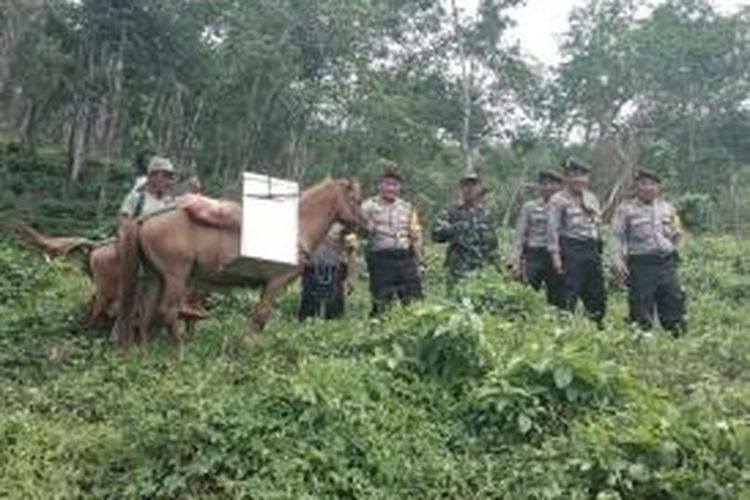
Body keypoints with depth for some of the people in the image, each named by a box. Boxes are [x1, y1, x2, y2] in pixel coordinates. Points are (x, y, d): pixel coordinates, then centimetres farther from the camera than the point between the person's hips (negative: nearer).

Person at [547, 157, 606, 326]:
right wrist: (555, 254, -16)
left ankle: (598, 325, 20)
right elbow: (552, 228, -8)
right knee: (569, 294, -6)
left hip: (592, 249, 6)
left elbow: (598, 224, 21)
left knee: (597, 293, 9)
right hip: (571, 250, -6)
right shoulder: (558, 200, -3)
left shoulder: (591, 198, 17)